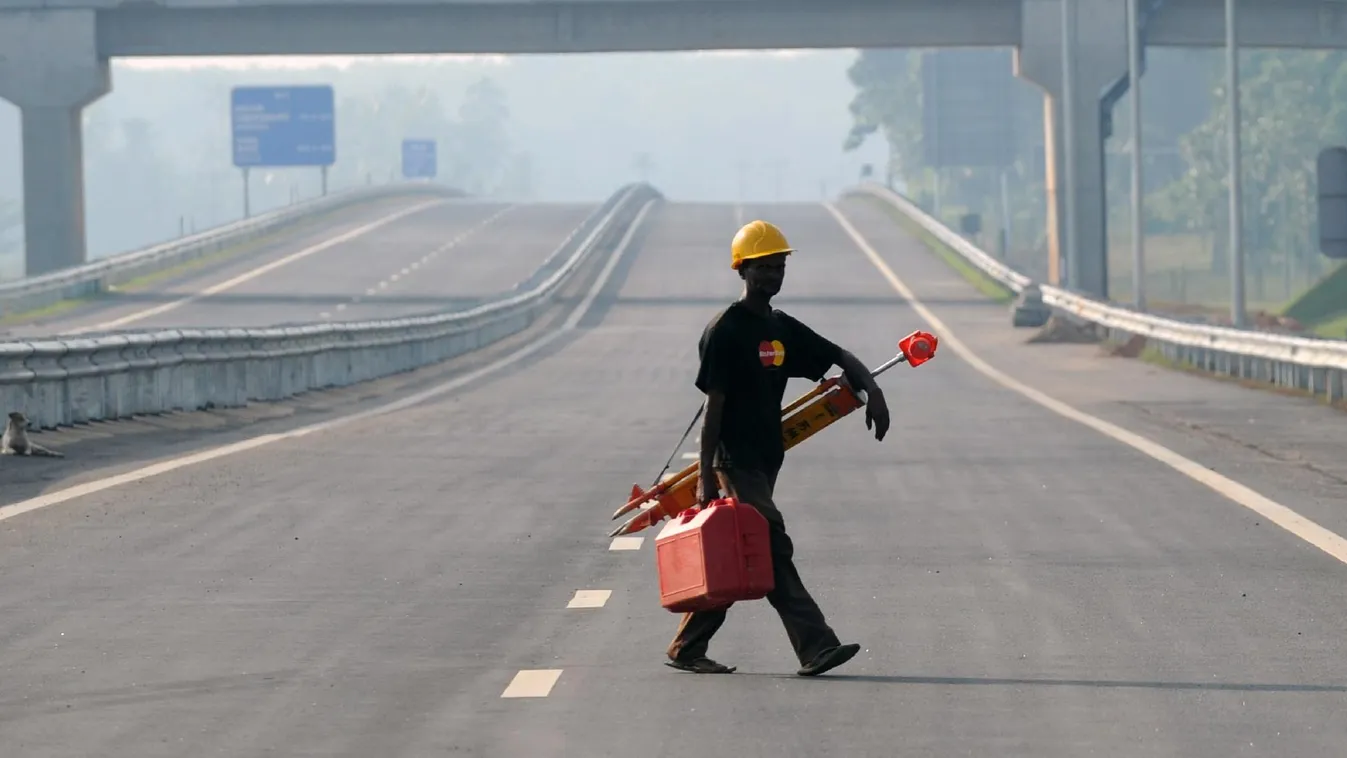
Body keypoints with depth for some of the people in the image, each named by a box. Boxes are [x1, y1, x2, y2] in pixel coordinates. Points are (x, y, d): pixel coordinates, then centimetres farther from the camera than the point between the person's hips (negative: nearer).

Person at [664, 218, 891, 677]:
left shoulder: (783, 329, 14)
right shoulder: (725, 331, -9)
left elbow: (840, 358, 20)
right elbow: (713, 406, -12)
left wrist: (872, 390, -1)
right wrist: (707, 476, -14)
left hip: (767, 458, 8)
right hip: (737, 460, -8)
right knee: (773, 551, -13)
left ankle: (687, 648, 16)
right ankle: (815, 647, -18)